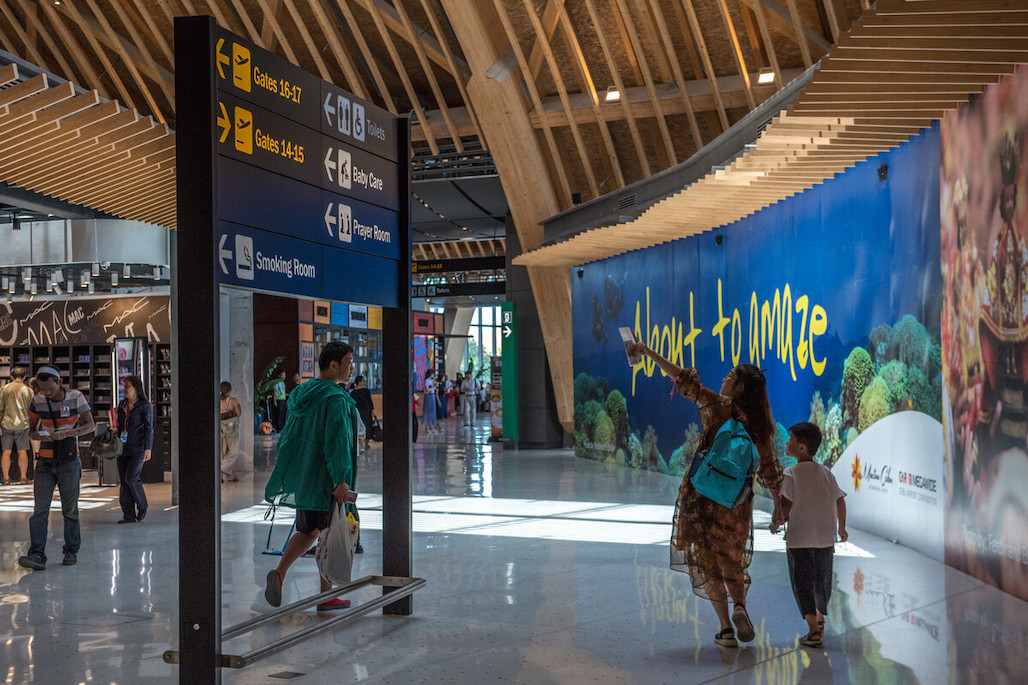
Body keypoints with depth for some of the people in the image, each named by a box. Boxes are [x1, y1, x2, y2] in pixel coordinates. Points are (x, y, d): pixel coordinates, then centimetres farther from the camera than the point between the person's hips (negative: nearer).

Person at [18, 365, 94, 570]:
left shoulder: (75, 397, -5)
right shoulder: (37, 401, 1)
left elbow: (90, 426, -5)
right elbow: (31, 429, 10)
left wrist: (66, 434, -20)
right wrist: (37, 435, -14)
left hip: (69, 463, -2)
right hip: (45, 463, 2)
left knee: (70, 509, 6)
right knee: (40, 510, -9)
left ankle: (71, 551, 18)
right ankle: (37, 555, -14)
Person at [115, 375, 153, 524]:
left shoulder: (145, 406, -4)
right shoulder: (122, 405, 13)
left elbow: (149, 428, -8)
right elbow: (119, 426, 19)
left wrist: (148, 448, -15)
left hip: (138, 448, -6)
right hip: (123, 448, 6)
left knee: (131, 478, -15)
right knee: (124, 481, 3)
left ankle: (142, 506, 8)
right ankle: (129, 515, 6)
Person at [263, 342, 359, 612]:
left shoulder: (302, 394, 10)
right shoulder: (335, 399, -17)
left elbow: (287, 435, 17)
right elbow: (336, 441, -24)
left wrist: (290, 472, 24)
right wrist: (340, 480, -25)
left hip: (301, 476, 8)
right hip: (325, 478, -8)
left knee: (308, 530, 19)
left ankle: (279, 572, -2)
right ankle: (326, 597, 11)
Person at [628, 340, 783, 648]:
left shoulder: (717, 406, -10)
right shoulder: (759, 423, 3)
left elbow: (682, 378, -10)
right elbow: (770, 469, 7)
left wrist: (648, 351, -3)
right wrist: (778, 505, 18)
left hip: (704, 493, -4)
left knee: (708, 560, 7)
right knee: (732, 558, 21)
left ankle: (726, 630, 5)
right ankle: (740, 606, -5)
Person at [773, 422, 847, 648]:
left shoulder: (790, 474, -10)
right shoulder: (826, 473, 5)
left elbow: (786, 506, -14)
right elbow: (840, 500, 8)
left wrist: (776, 522, 4)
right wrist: (842, 528, 21)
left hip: (798, 539, -5)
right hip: (825, 538, 5)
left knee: (803, 585, 0)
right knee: (822, 581, 21)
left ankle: (814, 632, -7)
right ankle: (819, 619, 41)